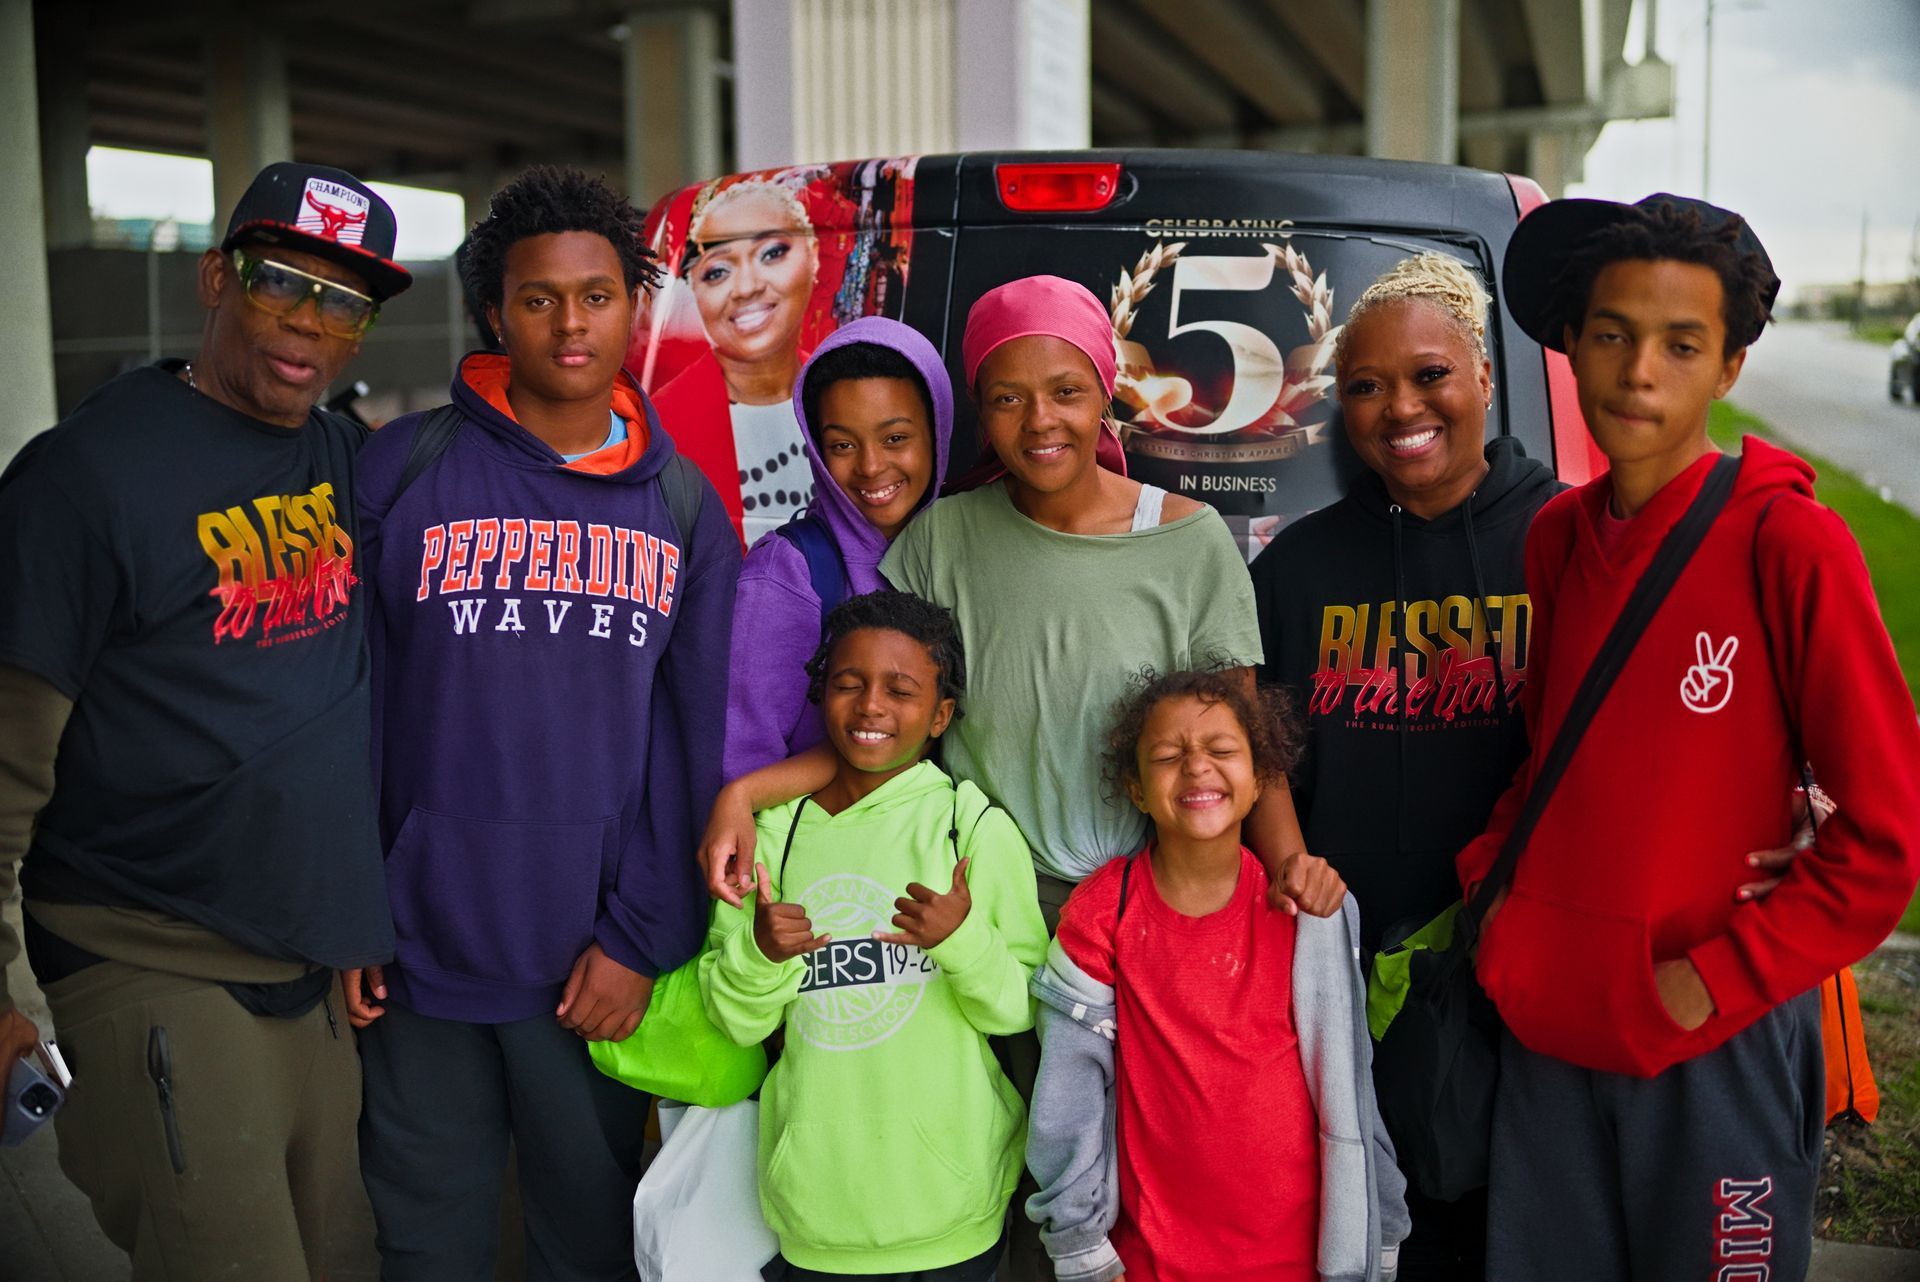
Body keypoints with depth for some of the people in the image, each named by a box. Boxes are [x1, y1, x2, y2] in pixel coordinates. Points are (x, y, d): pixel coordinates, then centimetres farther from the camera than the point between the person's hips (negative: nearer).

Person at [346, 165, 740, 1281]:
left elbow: (696, 740, 1)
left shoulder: (682, 505, 3)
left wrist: (640, 939, -4)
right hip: (421, 951, -1)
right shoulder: (403, 470, -2)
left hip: (598, 964, 1)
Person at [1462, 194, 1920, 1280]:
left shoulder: (1789, 543, -14)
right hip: (1548, 1022, 5)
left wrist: (1716, 980, -13)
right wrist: (1490, 880, 4)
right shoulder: (1559, 537, 3)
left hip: (1717, 1043, -5)